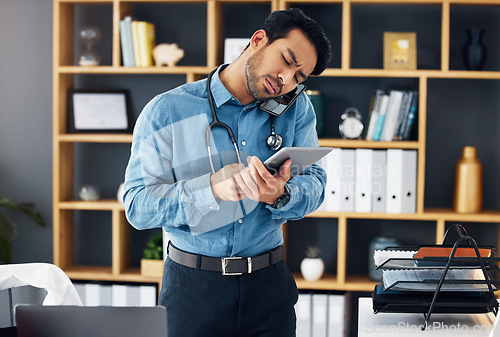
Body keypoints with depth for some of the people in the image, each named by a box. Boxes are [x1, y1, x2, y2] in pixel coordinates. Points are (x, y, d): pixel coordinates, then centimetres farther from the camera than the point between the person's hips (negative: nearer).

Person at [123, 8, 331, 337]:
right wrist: (212, 187, -26)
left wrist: (280, 196, -25)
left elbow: (315, 183, -2)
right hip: (193, 285, -2)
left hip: (269, 284, 3)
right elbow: (138, 205, -12)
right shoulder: (167, 111, -7)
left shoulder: (297, 109, 5)